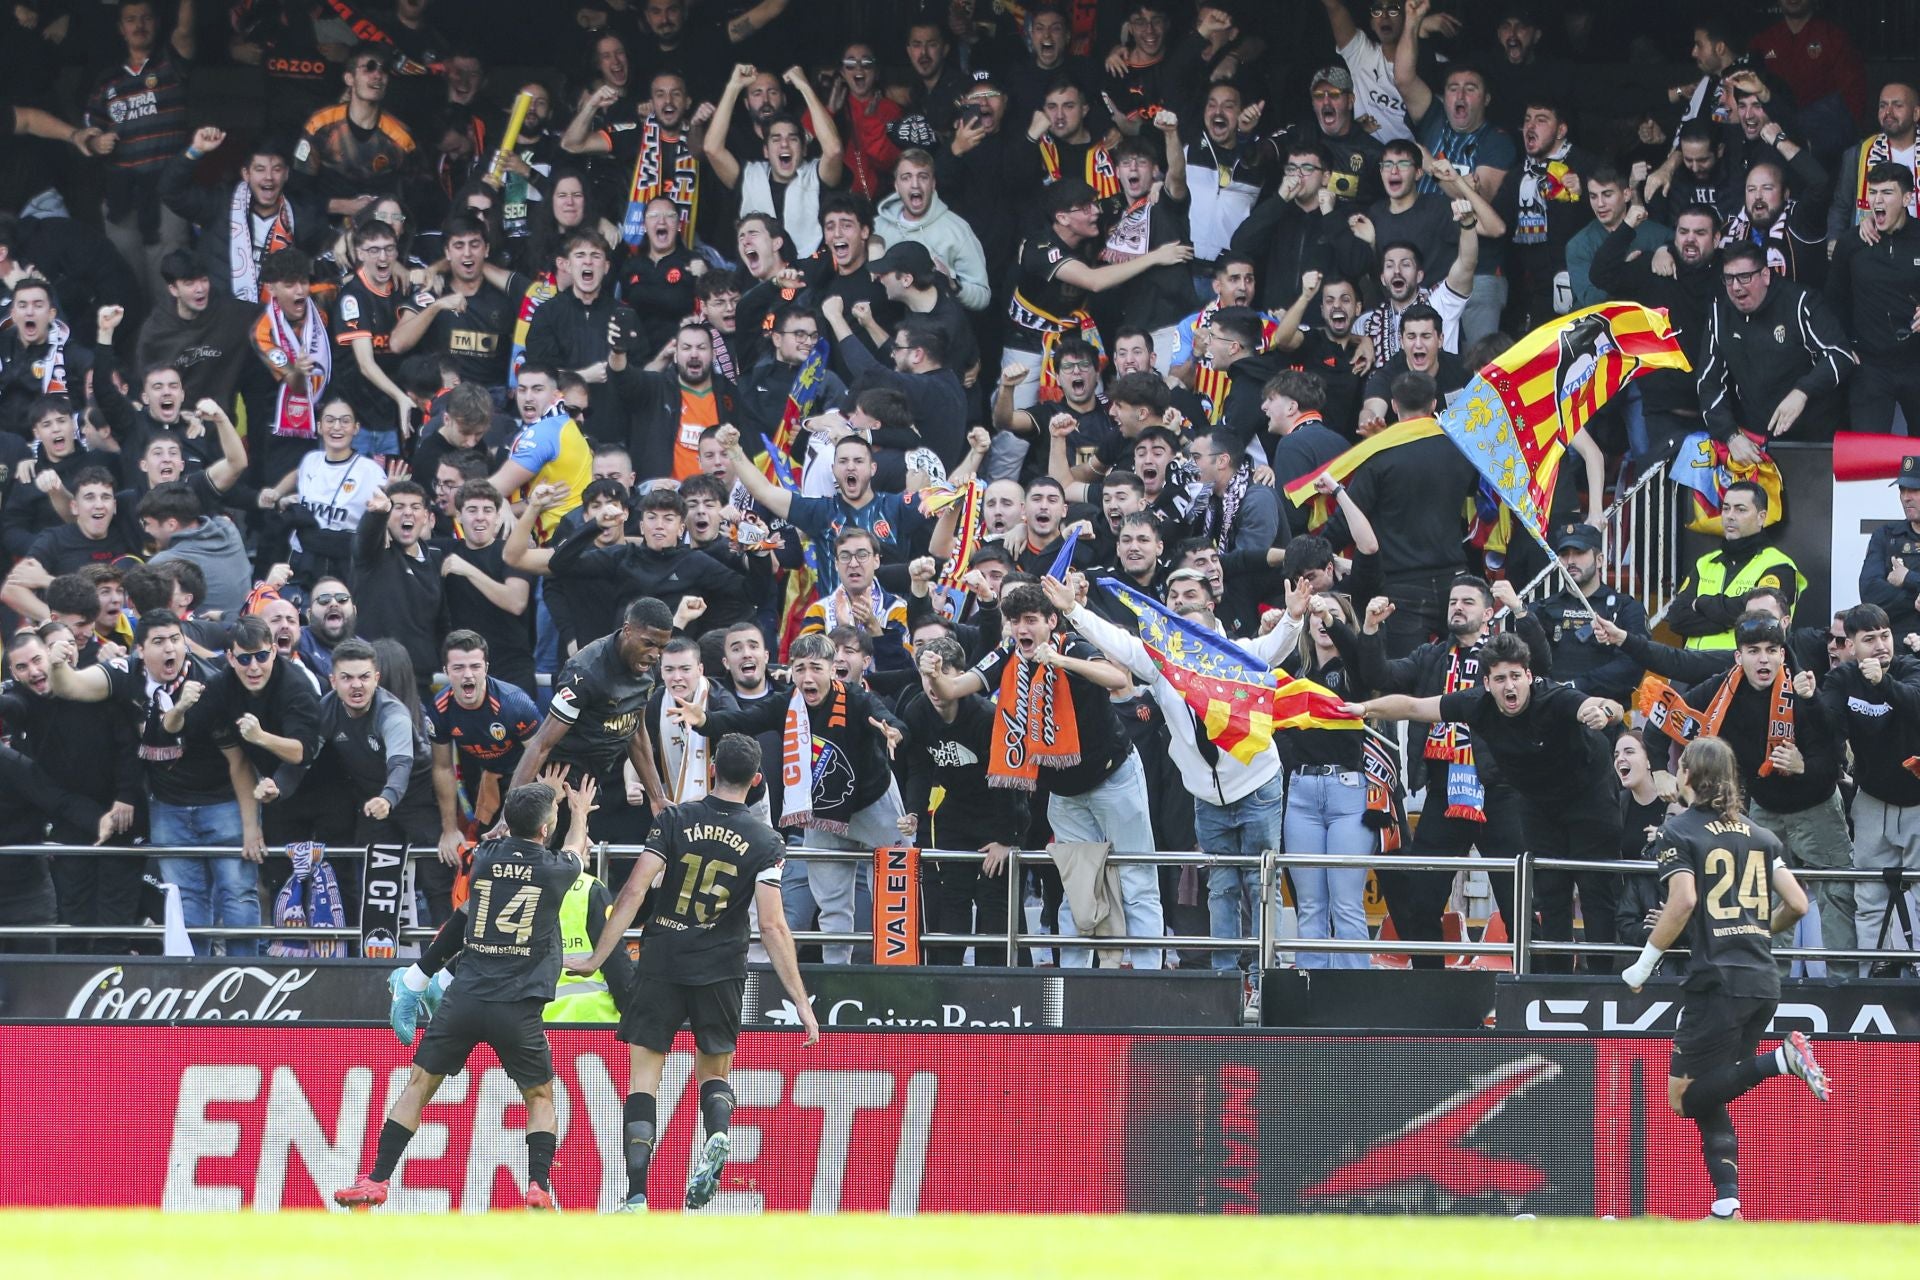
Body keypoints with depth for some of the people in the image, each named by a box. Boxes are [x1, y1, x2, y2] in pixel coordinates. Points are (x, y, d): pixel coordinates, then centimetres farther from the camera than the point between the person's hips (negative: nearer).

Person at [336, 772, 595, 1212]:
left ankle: (376, 1182, 7)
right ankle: (538, 1188, -1)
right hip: (518, 1008, -2)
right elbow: (575, 852, 26)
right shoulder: (553, 870, -1)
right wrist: (579, 813, 48)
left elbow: (517, 838, 32)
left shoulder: (486, 857, 5)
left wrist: (546, 799, 48)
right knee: (540, 1098, 16)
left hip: (465, 1000, 2)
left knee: (419, 1086, 12)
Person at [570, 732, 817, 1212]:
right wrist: (801, 1001, -7)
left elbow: (633, 892, -7)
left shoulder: (676, 820, -2)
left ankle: (637, 1196, -7)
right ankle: (718, 1135, -17)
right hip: (721, 970, 1)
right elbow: (772, 926, -9)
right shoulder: (765, 843, -2)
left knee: (643, 1078, 4)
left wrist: (598, 958, -1)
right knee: (714, 1073, 18)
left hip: (661, 963, -1)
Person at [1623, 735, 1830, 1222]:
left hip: (1717, 980, -6)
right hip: (1764, 980, 6)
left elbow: (1683, 901, -15)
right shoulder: (1760, 836, 14)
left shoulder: (1678, 832, -1)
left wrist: (1645, 963, -6)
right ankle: (1727, 1205, -2)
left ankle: (1782, 1059, -19)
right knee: (1710, 1096, 12)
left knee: (1686, 1098, -2)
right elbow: (1797, 904, 11)